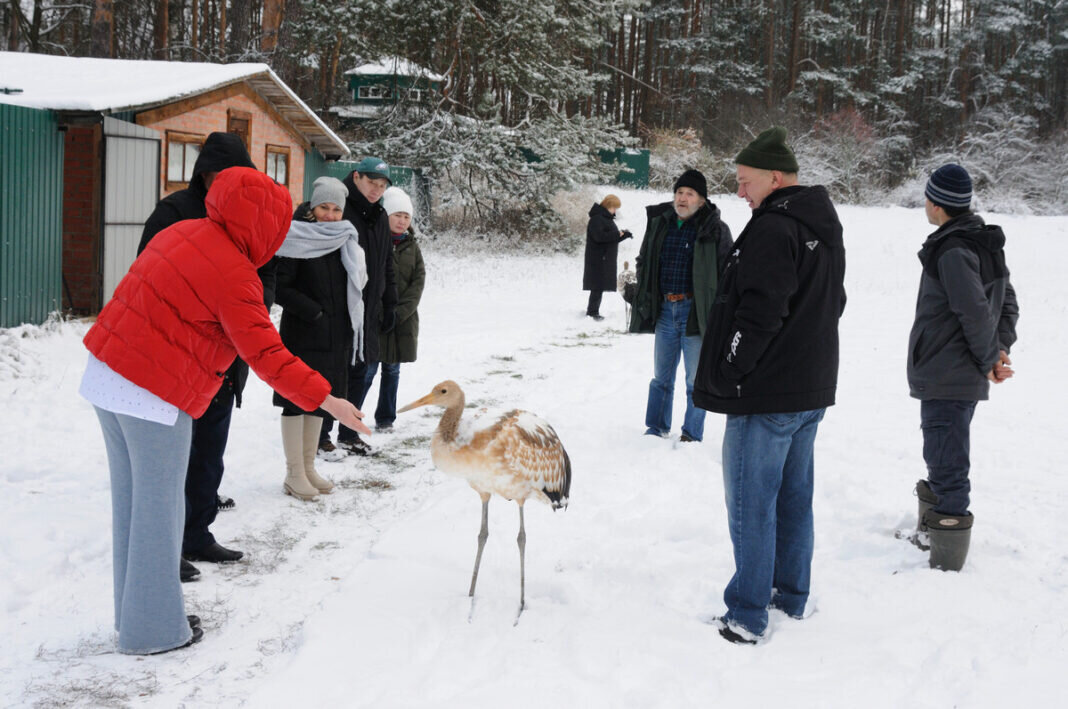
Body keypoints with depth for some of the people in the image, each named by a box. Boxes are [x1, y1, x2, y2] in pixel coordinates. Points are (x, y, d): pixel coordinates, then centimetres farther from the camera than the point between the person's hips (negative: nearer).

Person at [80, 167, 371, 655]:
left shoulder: (183, 232, 9)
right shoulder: (234, 275, -17)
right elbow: (266, 355, -19)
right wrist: (326, 400, -16)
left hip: (106, 375, 9)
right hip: (155, 395, -9)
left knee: (130, 500, 16)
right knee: (158, 509, 2)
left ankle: (133, 614, 29)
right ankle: (153, 630, 13)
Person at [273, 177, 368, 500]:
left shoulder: (347, 241, 9)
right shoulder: (298, 241, -9)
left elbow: (357, 284, 16)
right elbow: (280, 287, -12)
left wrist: (351, 332, 7)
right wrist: (313, 311, -15)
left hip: (336, 336, 6)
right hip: (302, 335, -6)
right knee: (297, 400, -1)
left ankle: (308, 467, 22)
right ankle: (294, 474, 7)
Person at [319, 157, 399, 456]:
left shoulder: (379, 217, 14)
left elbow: (387, 266, 21)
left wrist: (390, 306, 18)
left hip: (368, 312, 7)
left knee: (358, 372, 13)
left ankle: (349, 433, 24)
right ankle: (321, 434, 11)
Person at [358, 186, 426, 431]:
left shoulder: (411, 246, 9)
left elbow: (418, 282, 3)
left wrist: (399, 312, -10)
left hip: (403, 320, 5)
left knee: (392, 369, 12)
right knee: (368, 368, -6)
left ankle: (385, 418, 22)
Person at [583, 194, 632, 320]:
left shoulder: (607, 218, 18)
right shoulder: (597, 219, -13)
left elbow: (612, 238, 23)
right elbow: (599, 236, -24)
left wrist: (624, 234, 5)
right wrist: (618, 234, -17)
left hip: (606, 260, 9)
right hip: (598, 259, -9)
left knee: (599, 286, 11)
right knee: (598, 286, -9)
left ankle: (593, 311, 16)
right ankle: (593, 312, -6)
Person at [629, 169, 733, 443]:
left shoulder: (715, 230, -6)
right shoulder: (659, 224, 8)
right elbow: (643, 263, 19)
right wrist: (643, 301, 11)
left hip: (696, 311, -4)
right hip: (665, 310, 5)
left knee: (695, 379, 4)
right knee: (661, 376, 14)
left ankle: (692, 435, 14)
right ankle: (656, 428, 26)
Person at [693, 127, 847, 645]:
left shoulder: (773, 229, -19)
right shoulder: (825, 228, 12)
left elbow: (759, 314, -23)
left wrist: (721, 378, -15)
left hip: (765, 394, -10)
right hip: (812, 389, 10)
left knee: (752, 503, -2)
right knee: (794, 495, 18)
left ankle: (747, 616, 5)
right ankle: (792, 597, 29)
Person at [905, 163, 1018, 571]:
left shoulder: (952, 250, -19)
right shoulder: (986, 243, 12)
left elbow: (976, 312, -26)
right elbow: (1007, 301, 15)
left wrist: (988, 360, -12)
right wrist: (1001, 349, 5)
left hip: (945, 380, -10)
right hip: (963, 379, 10)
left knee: (947, 465, -5)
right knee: (944, 460, 23)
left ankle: (947, 564, 0)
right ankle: (930, 534, 39)